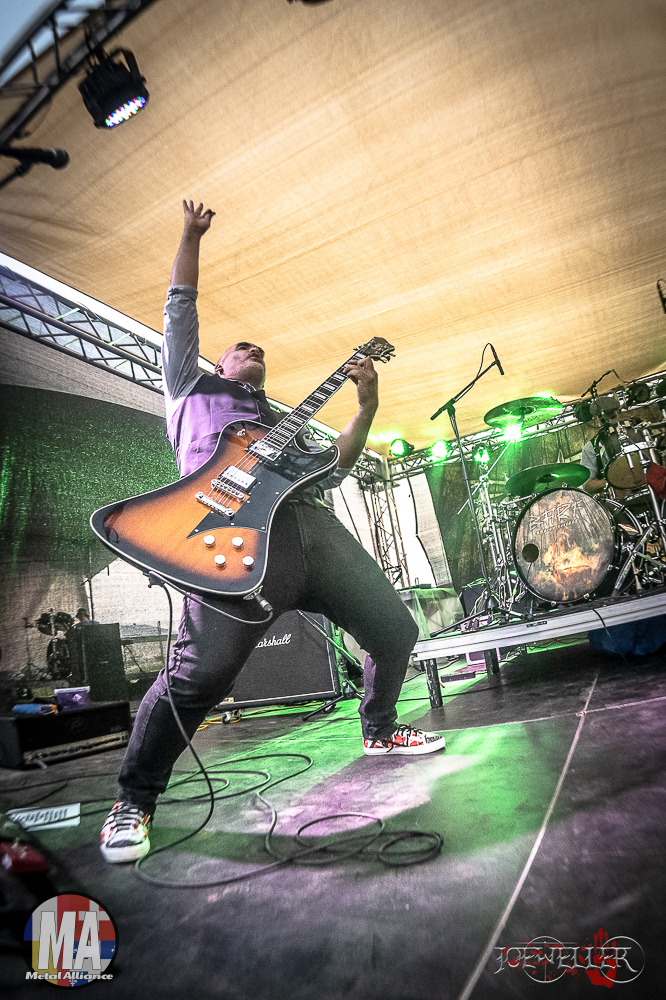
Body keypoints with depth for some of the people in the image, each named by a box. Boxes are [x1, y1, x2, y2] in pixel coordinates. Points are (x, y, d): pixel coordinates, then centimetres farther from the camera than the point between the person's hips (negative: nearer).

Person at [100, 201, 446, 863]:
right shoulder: (191, 387, 29)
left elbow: (331, 468, 25)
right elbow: (180, 307, 26)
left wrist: (366, 407, 18)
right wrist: (192, 234, 31)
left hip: (312, 525, 6)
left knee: (395, 632, 5)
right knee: (200, 675, -19)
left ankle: (379, 732, 32)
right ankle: (134, 800, 7)